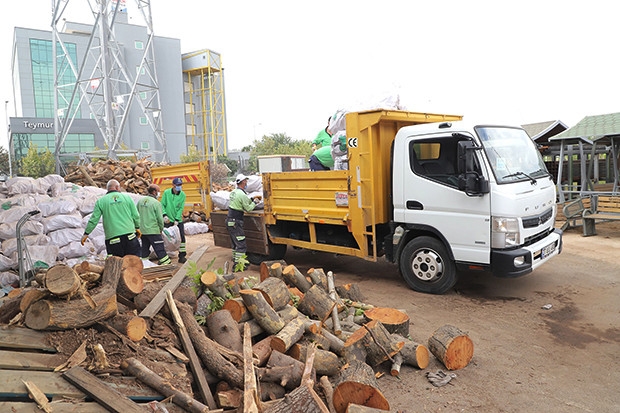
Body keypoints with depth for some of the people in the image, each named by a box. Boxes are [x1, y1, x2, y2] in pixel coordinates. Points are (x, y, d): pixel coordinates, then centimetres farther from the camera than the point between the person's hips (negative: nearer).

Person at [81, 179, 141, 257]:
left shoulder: (101, 201, 5)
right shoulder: (127, 197, 6)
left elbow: (94, 220, 4)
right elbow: (136, 216, 7)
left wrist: (86, 233, 16)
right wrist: (137, 227, 23)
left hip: (112, 238, 0)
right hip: (130, 236, 0)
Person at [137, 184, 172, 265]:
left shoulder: (140, 201, 6)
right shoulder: (156, 203, -12)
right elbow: (160, 218, -11)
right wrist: (161, 228, 4)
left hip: (142, 230, 7)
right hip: (153, 230, -6)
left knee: (144, 250, 17)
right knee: (160, 249, -2)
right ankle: (166, 262, 0)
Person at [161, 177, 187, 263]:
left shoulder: (182, 195, -4)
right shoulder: (166, 193, -7)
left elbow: (181, 208, -5)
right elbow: (162, 205, -2)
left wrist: (177, 219, -11)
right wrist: (164, 215, -15)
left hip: (178, 220, 2)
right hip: (168, 220, -2)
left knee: (182, 237, 0)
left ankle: (182, 256, 11)